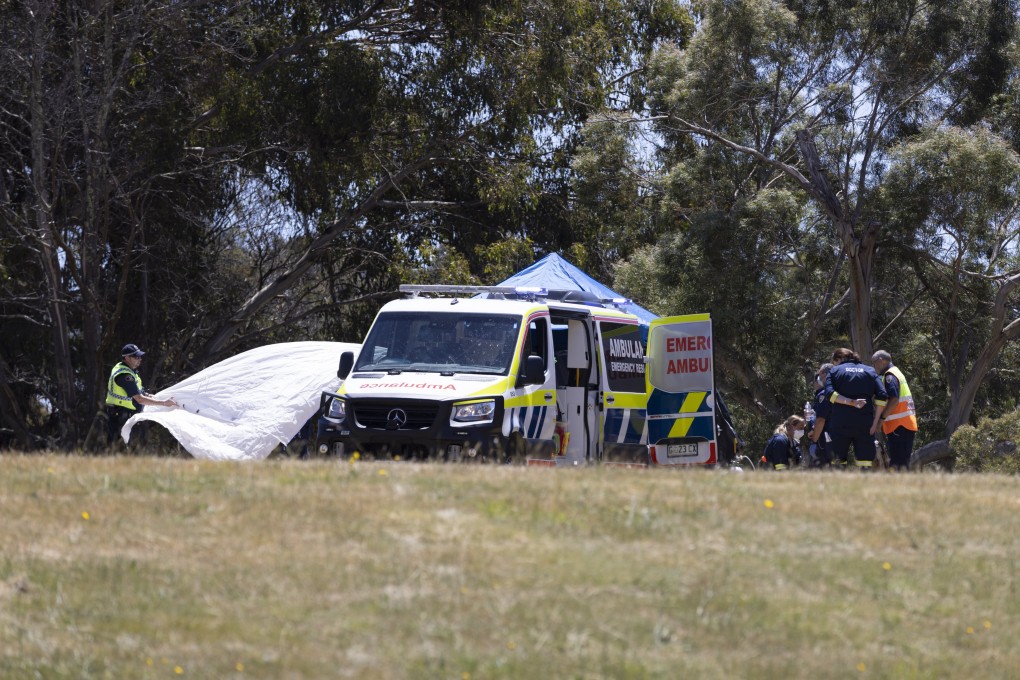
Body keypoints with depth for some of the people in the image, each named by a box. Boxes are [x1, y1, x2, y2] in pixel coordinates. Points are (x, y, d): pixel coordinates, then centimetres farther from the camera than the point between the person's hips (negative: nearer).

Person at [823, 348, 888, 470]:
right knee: (865, 464, 0)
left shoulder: (835, 371, 9)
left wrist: (851, 402, -16)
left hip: (840, 424, -1)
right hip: (865, 424, 1)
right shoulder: (870, 371, 13)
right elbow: (882, 396, -1)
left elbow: (829, 393, -11)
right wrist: (875, 423, -2)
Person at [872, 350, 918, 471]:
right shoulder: (897, 372, 22)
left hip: (898, 426, -10)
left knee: (896, 462, -14)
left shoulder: (889, 376, -9)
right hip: (907, 425, 10)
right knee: (903, 461, 9)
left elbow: (894, 400, -21)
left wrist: (881, 418, -19)